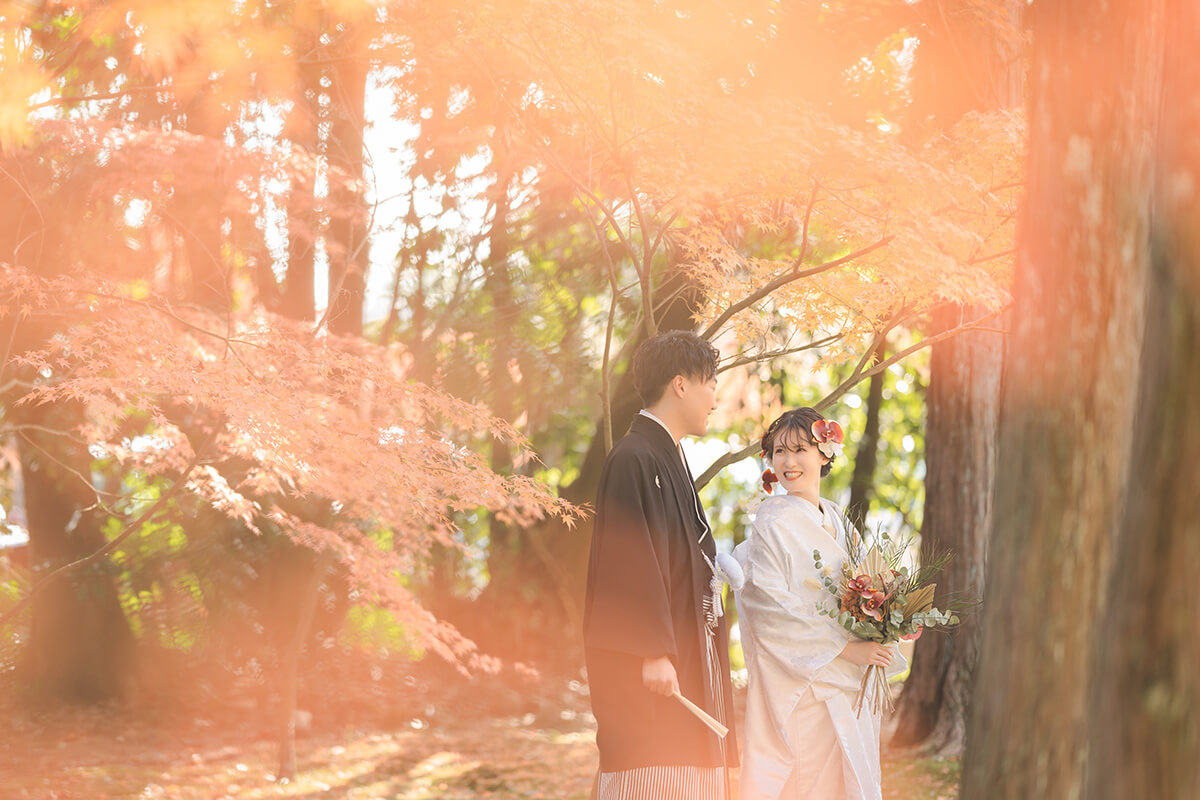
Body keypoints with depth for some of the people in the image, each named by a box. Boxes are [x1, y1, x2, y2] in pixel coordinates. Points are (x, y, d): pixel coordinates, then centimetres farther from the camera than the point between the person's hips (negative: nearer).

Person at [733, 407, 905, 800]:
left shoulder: (838, 522, 13)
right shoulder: (773, 522, -8)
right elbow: (769, 609, -15)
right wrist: (844, 649, -17)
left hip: (849, 691, 7)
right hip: (800, 687, -7)